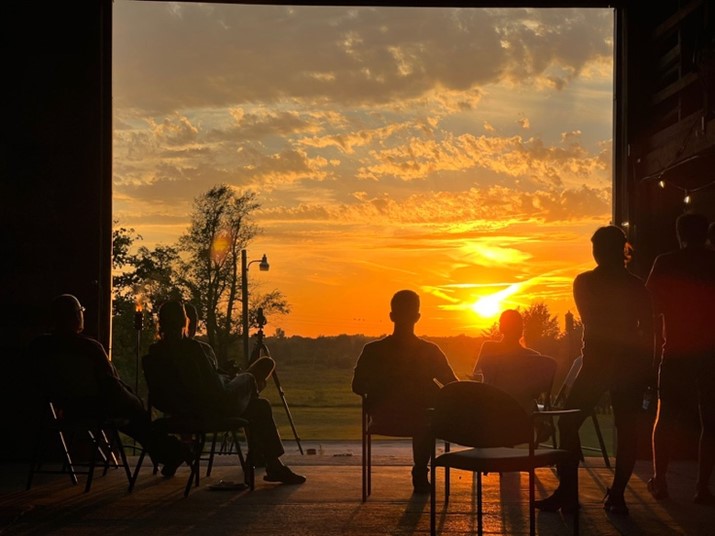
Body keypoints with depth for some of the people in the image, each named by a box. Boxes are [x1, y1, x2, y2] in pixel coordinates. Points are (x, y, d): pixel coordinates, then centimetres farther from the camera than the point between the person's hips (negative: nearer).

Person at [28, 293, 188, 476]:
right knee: (136, 407, 25)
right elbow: (111, 381, -12)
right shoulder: (90, 346, -23)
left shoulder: (38, 347, -9)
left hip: (71, 409, 6)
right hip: (99, 406, -6)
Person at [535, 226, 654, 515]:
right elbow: (648, 329, 0)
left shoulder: (584, 282, -2)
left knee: (568, 423, 5)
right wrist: (645, 366, 7)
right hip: (631, 362, 2)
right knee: (626, 429, 6)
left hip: (598, 361, -2)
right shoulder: (636, 285, 2)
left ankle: (568, 493, -1)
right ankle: (617, 495, 3)